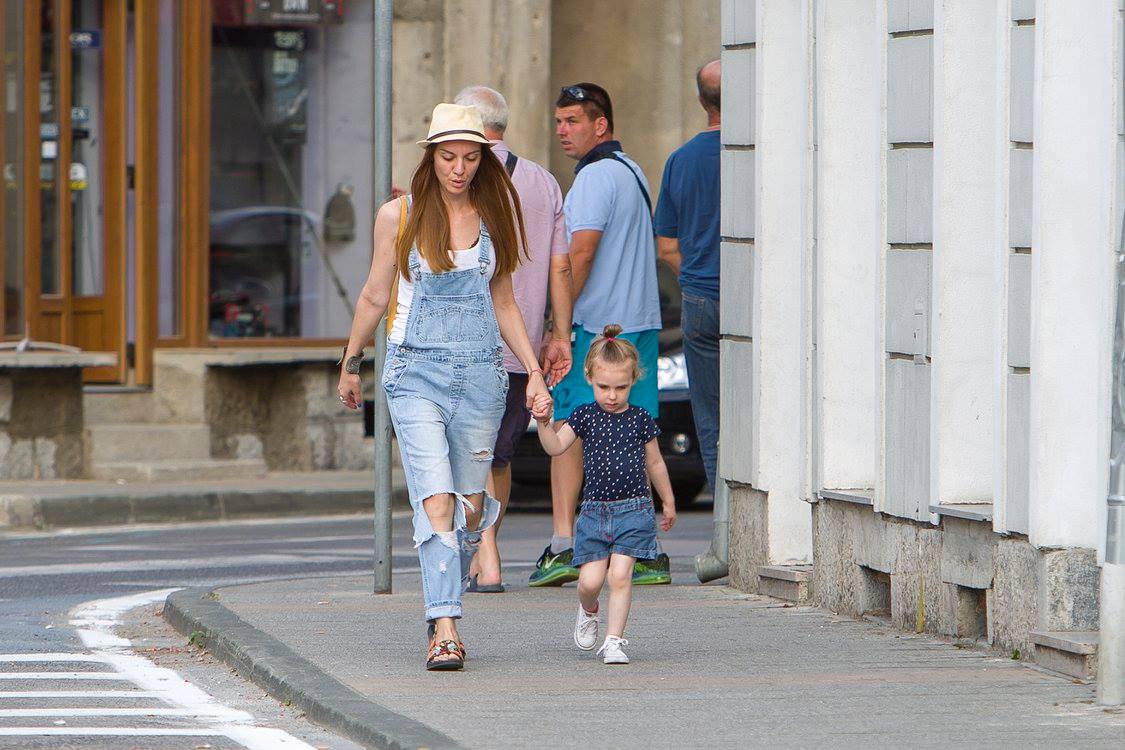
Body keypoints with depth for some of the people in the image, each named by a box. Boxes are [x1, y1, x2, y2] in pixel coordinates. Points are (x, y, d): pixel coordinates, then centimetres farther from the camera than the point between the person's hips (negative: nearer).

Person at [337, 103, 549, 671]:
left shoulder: (493, 215, 8)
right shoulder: (399, 216, 1)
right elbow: (374, 297, 12)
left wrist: (533, 371, 10)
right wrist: (350, 364, 19)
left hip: (480, 372, 3)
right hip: (417, 370, -3)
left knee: (471, 505, 5)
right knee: (435, 501, -16)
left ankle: (441, 603, 28)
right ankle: (445, 629, -21)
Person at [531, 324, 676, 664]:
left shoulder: (640, 420, 3)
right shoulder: (584, 416, 2)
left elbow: (655, 464, 15)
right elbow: (555, 446, -9)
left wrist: (668, 502, 23)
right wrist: (545, 422, -29)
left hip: (634, 508, -1)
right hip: (594, 509, 1)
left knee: (620, 575, -11)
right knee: (590, 579, -4)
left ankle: (614, 640, -4)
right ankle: (588, 611, 30)